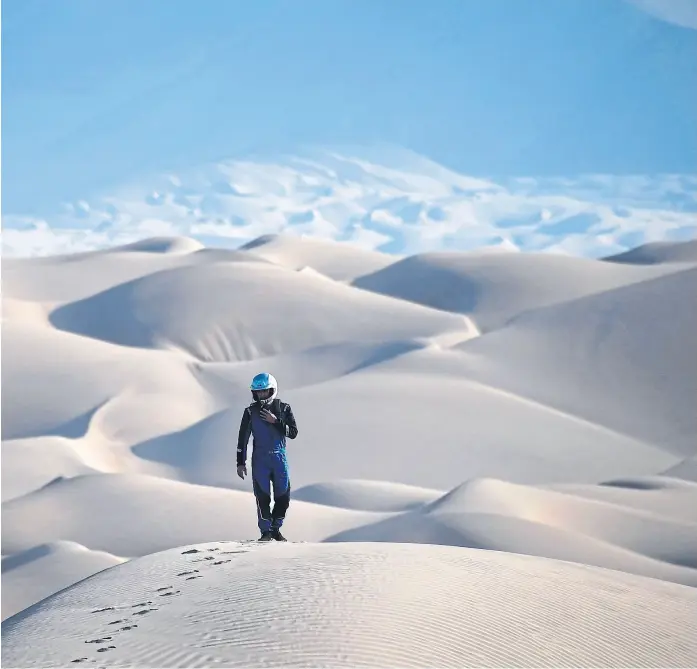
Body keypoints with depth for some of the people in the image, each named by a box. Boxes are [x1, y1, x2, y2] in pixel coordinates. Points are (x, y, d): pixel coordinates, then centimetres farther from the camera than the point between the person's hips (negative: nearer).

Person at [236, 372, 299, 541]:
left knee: (283, 496, 2)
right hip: (260, 459, -1)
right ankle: (266, 532, 3)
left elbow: (293, 432, -2)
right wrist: (240, 462, 1)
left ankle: (275, 529, 19)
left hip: (279, 457, 1)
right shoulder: (251, 411, 1)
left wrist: (275, 421, -15)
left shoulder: (284, 409, 3)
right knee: (262, 496, -7)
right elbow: (243, 438, 4)